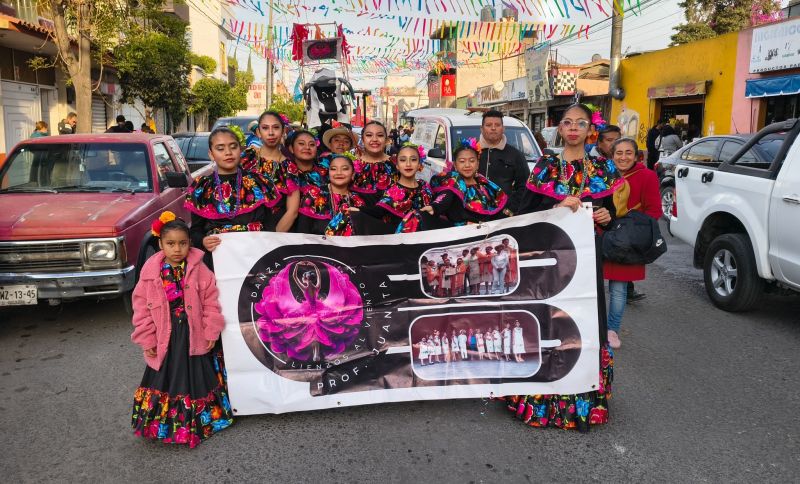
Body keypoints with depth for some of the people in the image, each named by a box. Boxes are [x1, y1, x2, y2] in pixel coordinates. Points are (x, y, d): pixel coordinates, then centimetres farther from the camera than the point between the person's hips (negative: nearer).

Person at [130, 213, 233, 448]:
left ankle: (197, 421, 33)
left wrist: (211, 331, -7)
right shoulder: (151, 271, -7)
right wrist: (148, 339, -4)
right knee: (166, 379, 12)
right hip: (165, 338, 0)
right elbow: (142, 307, -3)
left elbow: (210, 302, -6)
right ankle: (165, 423, 30)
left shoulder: (198, 269, -10)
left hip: (194, 336, 0)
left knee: (195, 378, 13)